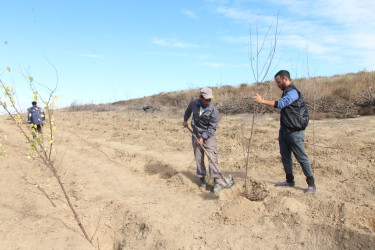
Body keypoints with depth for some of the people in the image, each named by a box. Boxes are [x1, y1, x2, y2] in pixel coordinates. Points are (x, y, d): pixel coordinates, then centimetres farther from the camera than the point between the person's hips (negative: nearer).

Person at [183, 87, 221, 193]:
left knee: (212, 157, -12)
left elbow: (212, 128, -16)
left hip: (208, 135, -3)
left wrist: (203, 138, -20)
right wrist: (185, 120, 31)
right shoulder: (194, 103, -6)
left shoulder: (214, 111, -18)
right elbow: (188, 110, 19)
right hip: (196, 134, 4)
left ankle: (216, 181, -7)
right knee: (198, 158, 5)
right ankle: (202, 179, 17)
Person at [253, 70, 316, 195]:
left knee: (301, 157, -4)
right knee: (285, 155, 14)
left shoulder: (293, 92, -17)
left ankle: (311, 185, 7)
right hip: (284, 130, 10)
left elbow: (280, 104, -31)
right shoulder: (286, 91, 15)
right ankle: (290, 181, 26)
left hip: (295, 131, -10)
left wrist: (262, 101, -30)